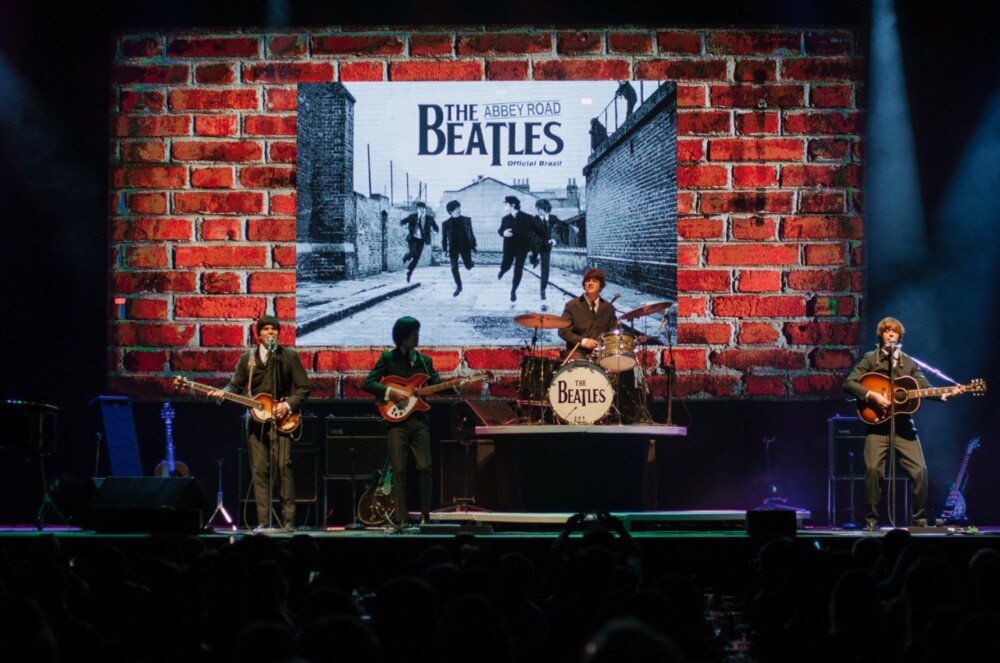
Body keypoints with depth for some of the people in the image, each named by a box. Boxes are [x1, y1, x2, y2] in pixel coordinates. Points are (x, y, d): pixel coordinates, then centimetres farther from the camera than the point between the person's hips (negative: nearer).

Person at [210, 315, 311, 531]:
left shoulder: (289, 356, 3)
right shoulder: (247, 358, 11)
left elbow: (304, 387, 2)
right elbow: (236, 385, 12)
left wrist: (288, 405, -12)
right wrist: (223, 392, -9)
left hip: (282, 420, -3)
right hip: (256, 420, 3)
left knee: (283, 466, -13)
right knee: (259, 470, -1)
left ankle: (288, 519, -9)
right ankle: (263, 521, 1)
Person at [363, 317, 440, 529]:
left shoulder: (425, 360, 14)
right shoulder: (388, 358, 3)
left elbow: (437, 385, 7)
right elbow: (368, 383, -2)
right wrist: (391, 392, -15)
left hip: (419, 420, 3)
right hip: (396, 420, -3)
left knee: (425, 468, -5)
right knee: (399, 470, -5)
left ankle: (425, 516, 5)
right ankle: (401, 519, -3)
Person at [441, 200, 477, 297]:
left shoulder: (466, 220, 1)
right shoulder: (446, 223, -2)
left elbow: (471, 233, 6)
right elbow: (444, 238, 2)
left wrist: (473, 246, 3)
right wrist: (444, 250, -2)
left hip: (465, 246, 0)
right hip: (453, 248, 0)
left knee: (468, 266, 1)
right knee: (454, 268, -2)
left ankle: (470, 263, 39)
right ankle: (458, 287, 11)